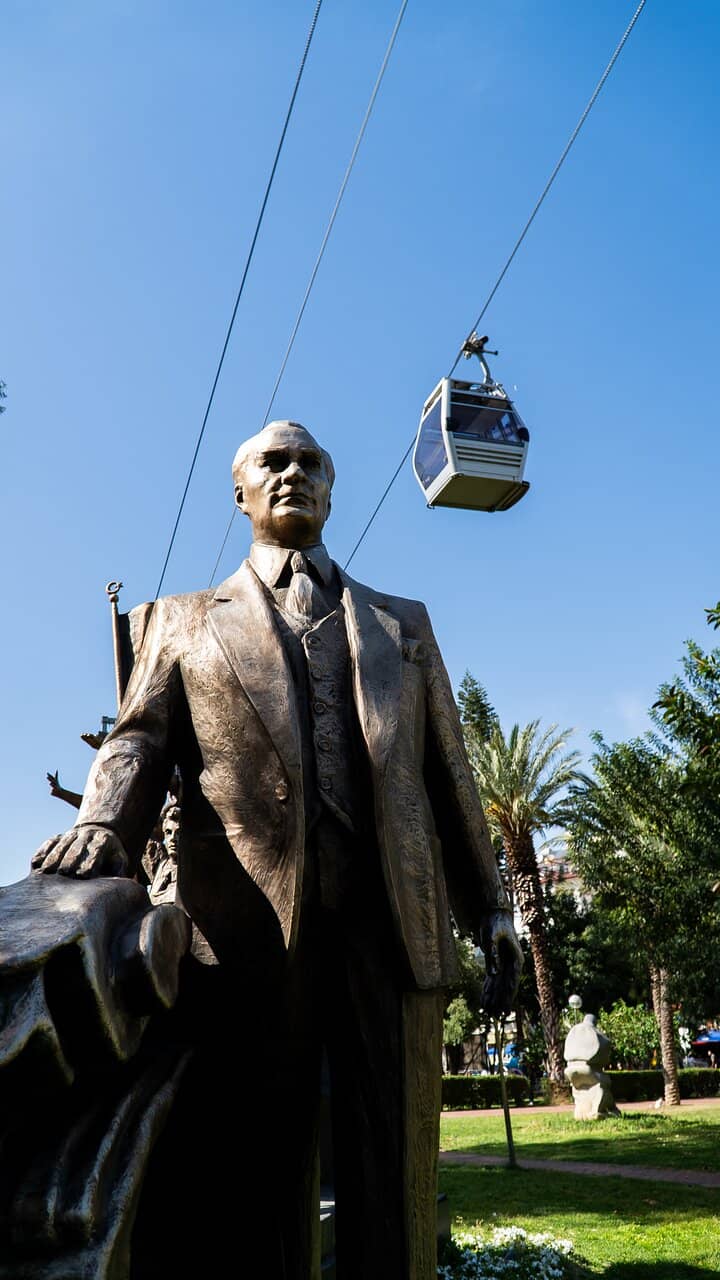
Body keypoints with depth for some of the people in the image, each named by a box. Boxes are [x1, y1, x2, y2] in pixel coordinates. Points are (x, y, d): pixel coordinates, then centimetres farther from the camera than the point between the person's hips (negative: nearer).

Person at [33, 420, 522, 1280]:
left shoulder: (403, 623, 23)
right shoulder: (186, 622, 20)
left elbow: (448, 772, 18)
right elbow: (139, 741, 6)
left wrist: (489, 909, 11)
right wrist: (103, 828, -16)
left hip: (391, 918, 2)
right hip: (248, 919, -1)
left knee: (395, 1188, 3)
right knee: (252, 1177, 4)